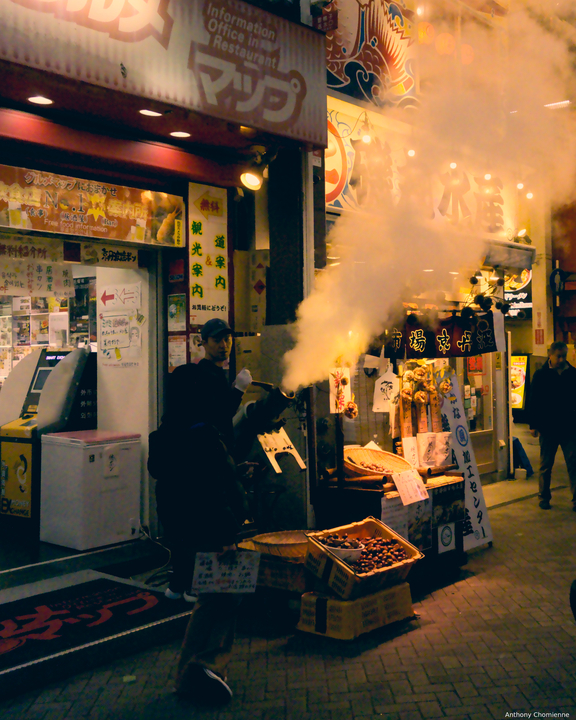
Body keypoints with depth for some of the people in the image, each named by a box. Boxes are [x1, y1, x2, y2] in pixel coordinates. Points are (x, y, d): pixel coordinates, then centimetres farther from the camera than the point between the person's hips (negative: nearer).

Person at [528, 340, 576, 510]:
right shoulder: (541, 375, -1)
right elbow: (533, 402, 0)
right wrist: (533, 425, -4)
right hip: (548, 428, -1)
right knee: (546, 465, 10)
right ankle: (544, 497, 22)